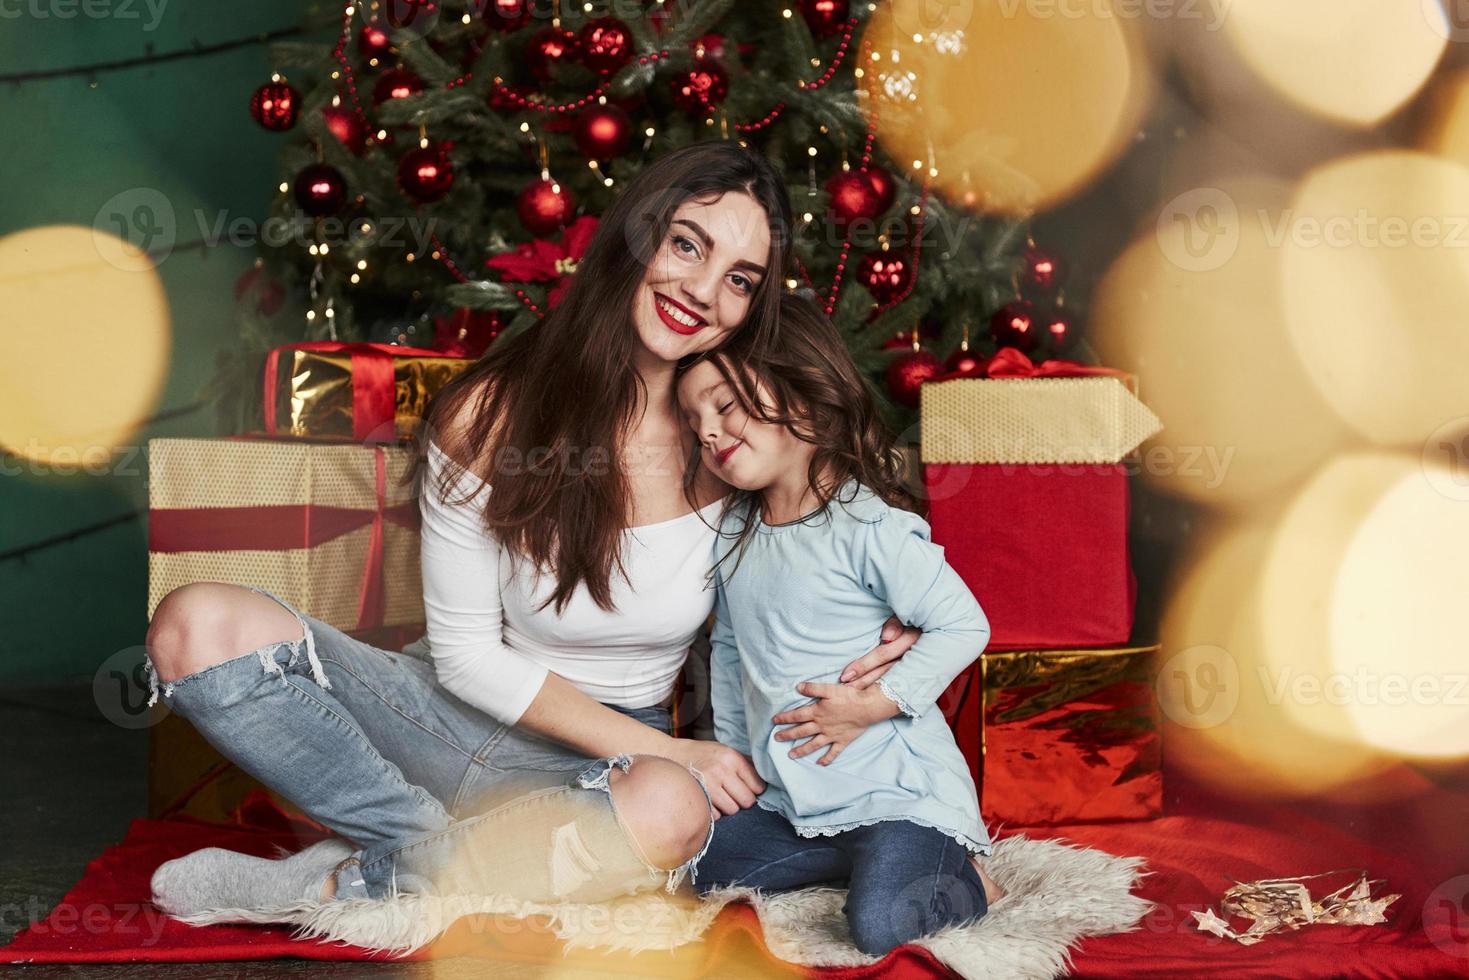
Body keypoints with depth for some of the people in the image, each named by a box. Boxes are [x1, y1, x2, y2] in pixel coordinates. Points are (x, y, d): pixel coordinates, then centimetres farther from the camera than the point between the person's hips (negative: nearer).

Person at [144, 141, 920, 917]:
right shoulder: (490, 414, -11)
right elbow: (469, 655, -8)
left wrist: (881, 648, -13)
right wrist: (659, 749, -16)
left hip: (601, 762, 1)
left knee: (670, 811, -39)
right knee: (197, 625, -21)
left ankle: (339, 883, -20)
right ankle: (444, 848, -20)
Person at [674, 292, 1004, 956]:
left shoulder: (869, 526, -17)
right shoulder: (732, 532, 6)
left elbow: (963, 626, -16)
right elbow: (729, 650, 16)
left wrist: (872, 705, -20)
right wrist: (731, 751, 13)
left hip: (897, 790, -8)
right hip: (792, 800, 8)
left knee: (878, 925, -26)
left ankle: (968, 881, 6)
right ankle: (877, 859, 12)